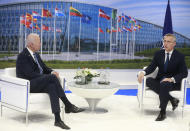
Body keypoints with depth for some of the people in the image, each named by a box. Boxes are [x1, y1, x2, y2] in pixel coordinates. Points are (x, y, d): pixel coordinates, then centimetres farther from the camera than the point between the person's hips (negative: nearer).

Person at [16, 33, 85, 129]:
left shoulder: (36, 55, 19)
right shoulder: (22, 56, -9)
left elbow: (45, 68, 21)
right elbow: (30, 74, -20)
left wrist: (52, 72, -5)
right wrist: (51, 76, -19)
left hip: (40, 83, 8)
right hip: (29, 85, -8)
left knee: (52, 87, -28)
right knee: (52, 77, -30)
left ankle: (57, 119, -35)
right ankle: (68, 105, -26)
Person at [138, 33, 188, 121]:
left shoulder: (179, 56, -3)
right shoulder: (158, 54, 7)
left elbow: (184, 73, -7)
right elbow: (151, 67, 3)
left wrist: (172, 79, -25)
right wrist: (143, 72, -21)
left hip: (173, 83, -4)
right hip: (160, 80, 4)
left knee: (164, 84, -38)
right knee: (148, 81, -28)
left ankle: (162, 112, -28)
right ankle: (171, 99, -23)